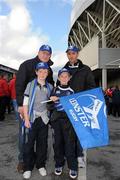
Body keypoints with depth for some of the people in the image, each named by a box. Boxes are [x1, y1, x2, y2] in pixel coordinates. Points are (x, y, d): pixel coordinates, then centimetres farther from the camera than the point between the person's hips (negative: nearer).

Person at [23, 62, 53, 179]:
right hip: (32, 117, -2)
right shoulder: (31, 85, -1)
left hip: (44, 118, 3)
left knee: (42, 143, 9)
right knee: (29, 142, 1)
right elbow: (25, 103, -4)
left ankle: (41, 165, 26)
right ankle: (28, 167, 18)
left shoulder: (50, 87, 7)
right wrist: (26, 119, -9)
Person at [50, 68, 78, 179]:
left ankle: (73, 167, 12)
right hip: (57, 119, 2)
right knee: (58, 142, 8)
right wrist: (52, 99, -7)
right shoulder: (55, 90, 8)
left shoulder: (72, 90, 5)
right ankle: (59, 164, 25)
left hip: (68, 119, -1)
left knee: (69, 143, -2)